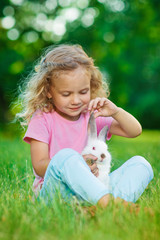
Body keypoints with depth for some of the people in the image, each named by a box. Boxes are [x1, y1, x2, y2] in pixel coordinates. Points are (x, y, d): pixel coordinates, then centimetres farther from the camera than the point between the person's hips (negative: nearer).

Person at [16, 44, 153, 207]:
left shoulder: (93, 116, 13)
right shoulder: (42, 119, 0)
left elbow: (134, 131, 12)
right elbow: (39, 166, -9)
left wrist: (115, 112, -8)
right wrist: (74, 165, -27)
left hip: (91, 190, 5)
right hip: (56, 191, -5)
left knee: (140, 163, -13)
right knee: (66, 155, -35)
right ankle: (105, 200, -48)